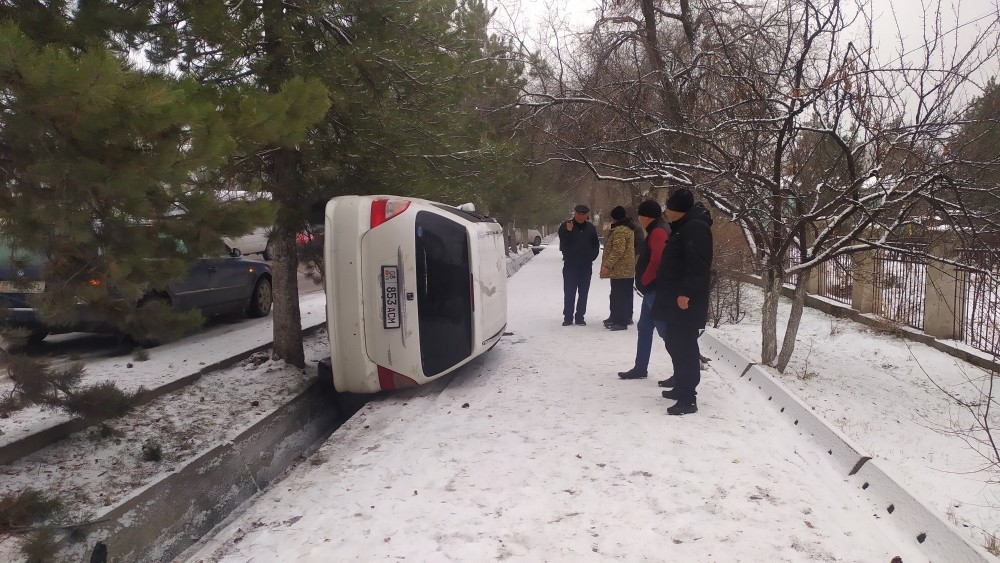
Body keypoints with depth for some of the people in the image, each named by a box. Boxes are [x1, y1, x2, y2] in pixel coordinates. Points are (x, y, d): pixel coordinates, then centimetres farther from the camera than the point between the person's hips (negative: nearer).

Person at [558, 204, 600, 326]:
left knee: (583, 293, 7)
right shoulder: (565, 226, -2)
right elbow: (562, 244, -8)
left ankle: (580, 317, 14)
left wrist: (592, 256, 0)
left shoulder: (591, 228, 7)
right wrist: (568, 232, -23)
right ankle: (568, 317, 5)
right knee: (569, 292, -2)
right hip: (570, 265, -3)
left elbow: (596, 245, 15)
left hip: (586, 266, 3)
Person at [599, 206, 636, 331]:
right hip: (627, 269, 11)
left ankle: (620, 321, -7)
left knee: (619, 295, -8)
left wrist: (607, 265, -23)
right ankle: (617, 317, 27)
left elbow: (618, 251, -25)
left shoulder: (619, 230, -17)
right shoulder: (628, 228, 17)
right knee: (625, 295, 16)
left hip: (619, 269, -11)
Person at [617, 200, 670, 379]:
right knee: (644, 328, 14)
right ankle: (640, 368, 22)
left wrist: (644, 281, -13)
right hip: (652, 290, 11)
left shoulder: (658, 232, -15)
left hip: (656, 290, -11)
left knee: (664, 330, -9)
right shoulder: (656, 231, 18)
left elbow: (656, 261, -25)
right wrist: (644, 282, 14)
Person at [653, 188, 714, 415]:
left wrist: (686, 292, -30)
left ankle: (687, 399, -9)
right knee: (676, 344, 18)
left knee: (685, 347, -11)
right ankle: (681, 387, 29)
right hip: (676, 298, 11)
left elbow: (697, 265, -25)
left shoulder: (695, 228, -15)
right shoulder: (684, 227, 19)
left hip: (686, 301, -11)